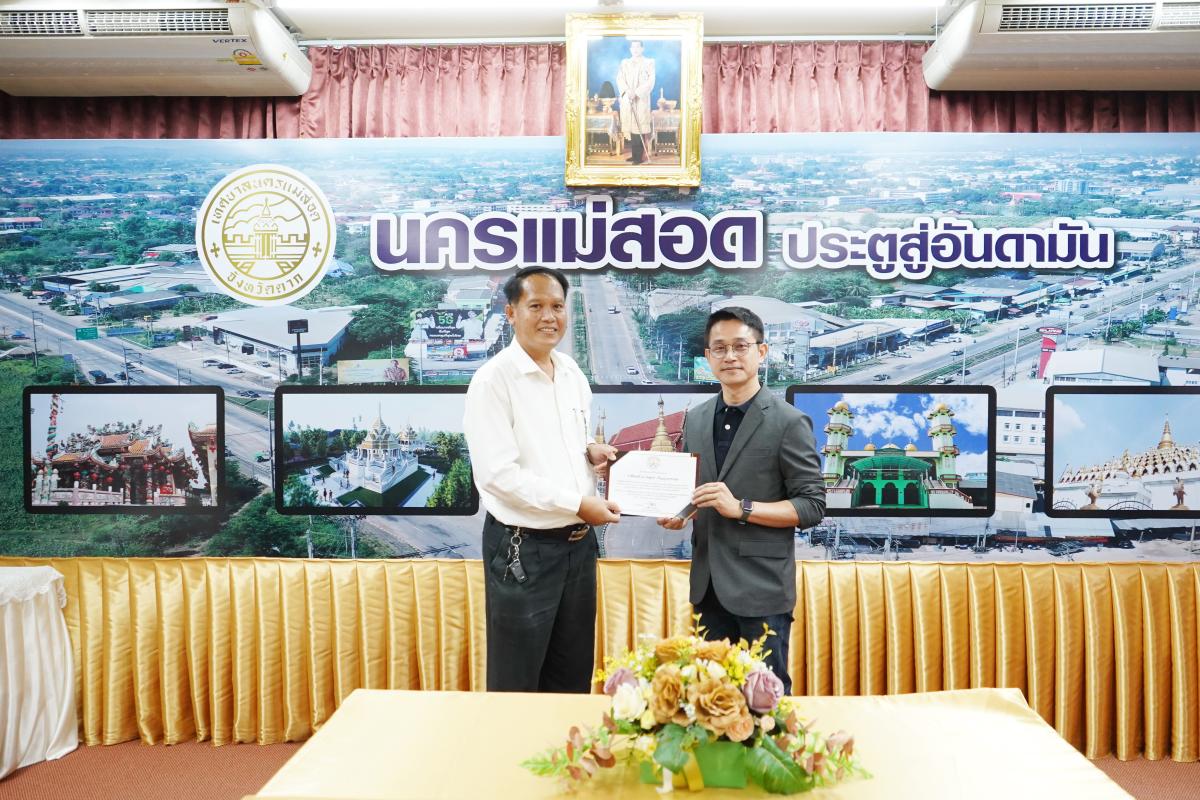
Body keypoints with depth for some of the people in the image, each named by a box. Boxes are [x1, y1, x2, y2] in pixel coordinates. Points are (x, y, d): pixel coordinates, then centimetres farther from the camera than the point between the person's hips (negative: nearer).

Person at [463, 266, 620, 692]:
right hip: (524, 547, -7)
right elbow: (499, 473, -21)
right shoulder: (493, 380, -14)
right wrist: (578, 504, -19)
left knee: (573, 679, 21)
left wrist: (590, 451, -2)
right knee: (516, 685, 10)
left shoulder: (573, 374, 8)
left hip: (578, 542, 7)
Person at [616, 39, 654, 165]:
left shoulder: (648, 62, 6)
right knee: (630, 127, 2)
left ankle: (640, 155, -10)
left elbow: (650, 81, -5)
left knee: (640, 127, -11)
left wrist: (636, 92, -16)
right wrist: (627, 90, -17)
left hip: (641, 99, -4)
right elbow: (620, 78, 3)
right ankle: (634, 154, 8)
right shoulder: (624, 63, 15)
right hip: (627, 99, 4)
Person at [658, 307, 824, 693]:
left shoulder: (789, 422, -8)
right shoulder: (696, 419, 9)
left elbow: (812, 506, -10)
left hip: (761, 586, -5)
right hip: (708, 584, 5)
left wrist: (741, 508, -20)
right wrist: (678, 513, -3)